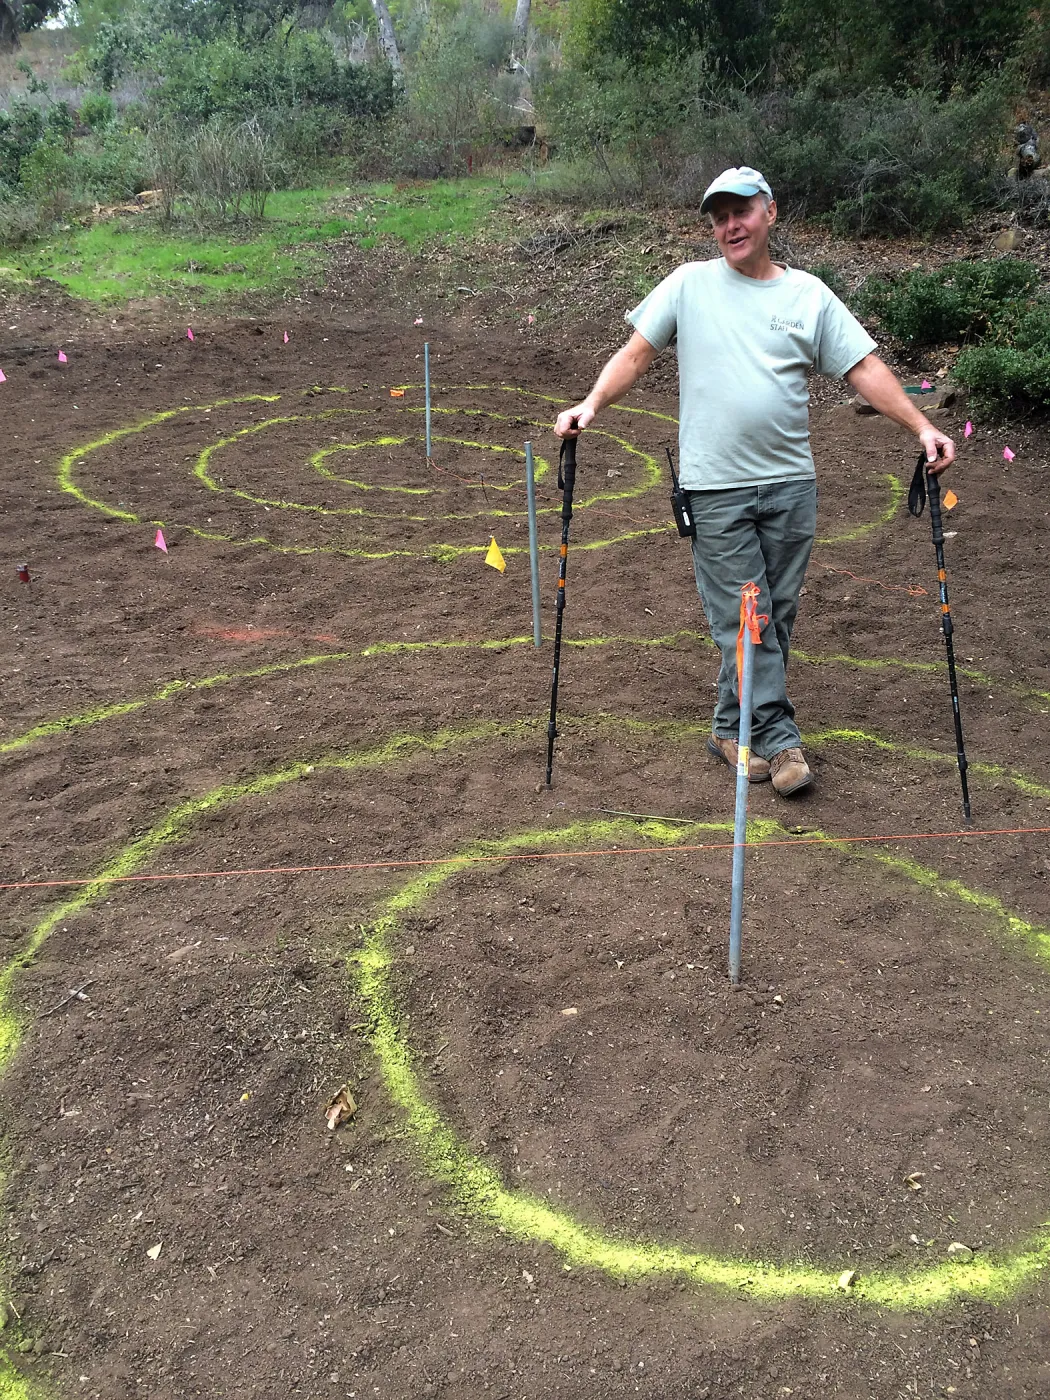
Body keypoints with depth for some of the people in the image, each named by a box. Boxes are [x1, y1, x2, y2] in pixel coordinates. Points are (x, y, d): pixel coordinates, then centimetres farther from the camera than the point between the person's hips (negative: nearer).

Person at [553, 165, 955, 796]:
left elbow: (865, 368, 4)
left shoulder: (809, 294, 7)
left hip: (791, 483, 3)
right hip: (717, 485, -2)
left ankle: (734, 727, 22)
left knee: (777, 615, 8)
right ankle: (778, 739, 4)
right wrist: (592, 403, -10)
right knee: (745, 618, -4)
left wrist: (922, 426, -6)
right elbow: (638, 351, 6)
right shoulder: (690, 284, 6)